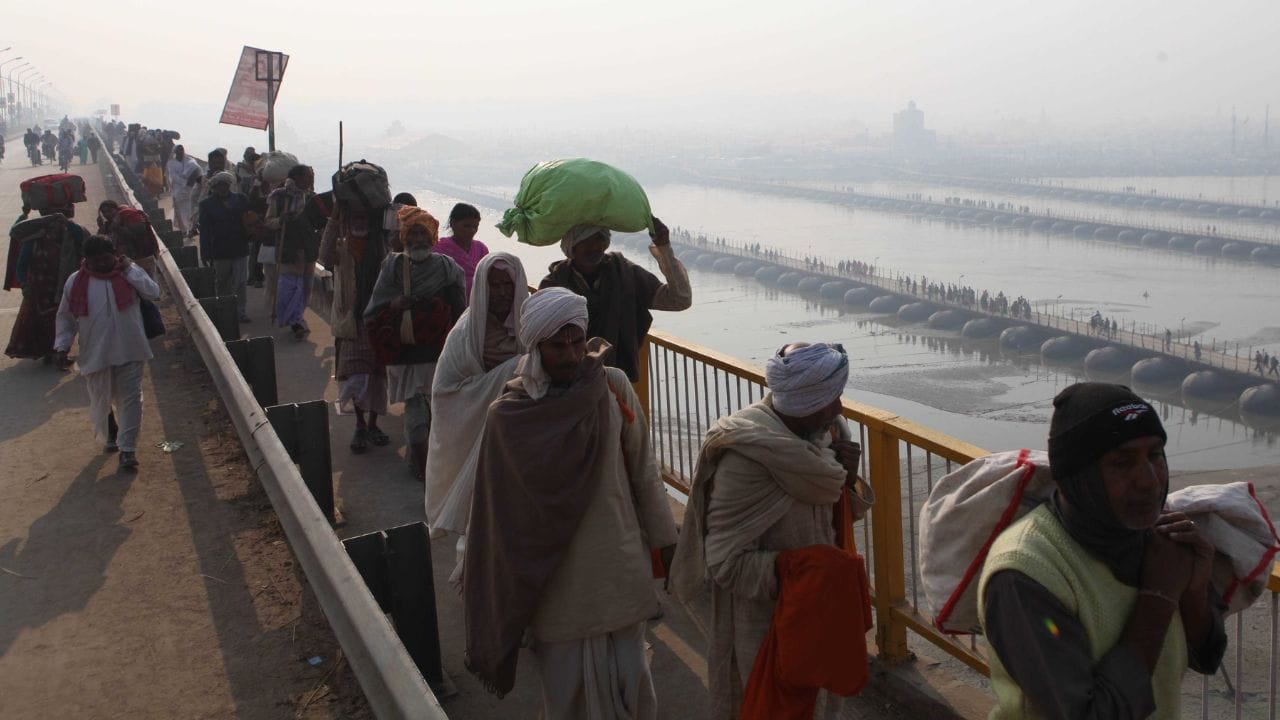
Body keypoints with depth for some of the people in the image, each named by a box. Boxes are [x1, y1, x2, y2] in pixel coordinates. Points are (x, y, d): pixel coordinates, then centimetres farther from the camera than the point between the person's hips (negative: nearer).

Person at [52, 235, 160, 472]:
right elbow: (66, 317, 8)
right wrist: (63, 346, 0)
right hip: (95, 353, 1)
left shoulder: (129, 272, -1)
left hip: (130, 351, -1)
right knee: (100, 400, 12)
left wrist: (130, 270, -15)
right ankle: (108, 436, 40)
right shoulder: (76, 281, 0)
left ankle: (127, 449, 1)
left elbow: (153, 292, -12)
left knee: (130, 398, -4)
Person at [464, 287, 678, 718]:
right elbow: (549, 468, -25)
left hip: (622, 564, 2)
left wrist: (664, 537, 8)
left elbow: (642, 467, 4)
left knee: (629, 674, 14)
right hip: (558, 576, -2)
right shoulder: (509, 415, -10)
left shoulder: (614, 386, -4)